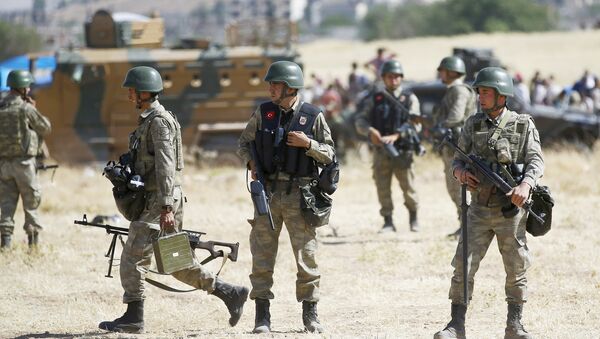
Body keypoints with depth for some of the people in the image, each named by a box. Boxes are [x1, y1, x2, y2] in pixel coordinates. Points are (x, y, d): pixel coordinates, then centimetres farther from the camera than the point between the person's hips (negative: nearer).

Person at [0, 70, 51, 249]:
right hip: (23, 160, -4)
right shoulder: (26, 108, -12)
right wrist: (34, 110, 10)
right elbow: (46, 128, -2)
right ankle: (33, 236, 9)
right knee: (31, 200, 7)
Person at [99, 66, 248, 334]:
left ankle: (133, 318, -1)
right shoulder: (148, 120, 17)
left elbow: (165, 167, -21)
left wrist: (166, 208, -26)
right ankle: (230, 293, 12)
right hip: (152, 200, 10)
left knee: (133, 257, -6)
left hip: (160, 201, -10)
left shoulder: (159, 122, -14)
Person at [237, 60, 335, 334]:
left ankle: (310, 314, 11)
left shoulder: (313, 116, -2)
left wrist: (308, 143, -15)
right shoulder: (263, 113, 5)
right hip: (267, 191, 2)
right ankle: (262, 316, 7)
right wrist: (251, 162, -4)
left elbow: (329, 154, 1)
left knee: (306, 255, 1)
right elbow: (244, 143, 15)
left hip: (299, 195, -2)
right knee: (262, 255, 1)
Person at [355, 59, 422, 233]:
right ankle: (388, 222, 9)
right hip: (381, 151, 2)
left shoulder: (409, 98, 3)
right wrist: (370, 131, -17)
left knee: (408, 187, -2)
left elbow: (414, 122, -10)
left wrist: (396, 135, -25)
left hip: (402, 151, -2)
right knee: (382, 188, 1)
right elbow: (360, 121, 5)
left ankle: (413, 218, 18)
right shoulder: (375, 99, 10)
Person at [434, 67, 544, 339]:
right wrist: (459, 171, -14)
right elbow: (458, 158, 10)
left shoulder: (523, 125, -1)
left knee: (517, 268, 3)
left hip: (511, 210, -2)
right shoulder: (473, 124, 6)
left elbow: (536, 160, -7)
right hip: (479, 210, 2)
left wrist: (526, 184, -26)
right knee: (464, 265, -5)